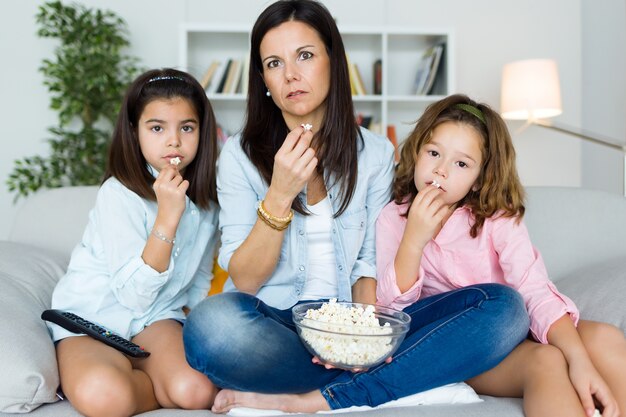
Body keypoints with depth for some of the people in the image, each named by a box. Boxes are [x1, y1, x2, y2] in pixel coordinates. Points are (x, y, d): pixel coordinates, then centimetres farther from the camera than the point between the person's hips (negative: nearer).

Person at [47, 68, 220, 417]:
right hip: (93, 319, -3)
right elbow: (135, 294, -23)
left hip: (158, 317, 4)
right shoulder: (119, 194, -17)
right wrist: (168, 217, -30)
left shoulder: (206, 197, 1)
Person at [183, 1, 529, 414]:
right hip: (273, 326, -2)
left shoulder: (375, 153, 5)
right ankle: (399, 379, -16)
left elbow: (370, 263, 6)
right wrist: (280, 196, -20)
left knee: (502, 307, -18)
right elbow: (245, 280, -5)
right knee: (212, 323, -38)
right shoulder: (240, 155, 0)